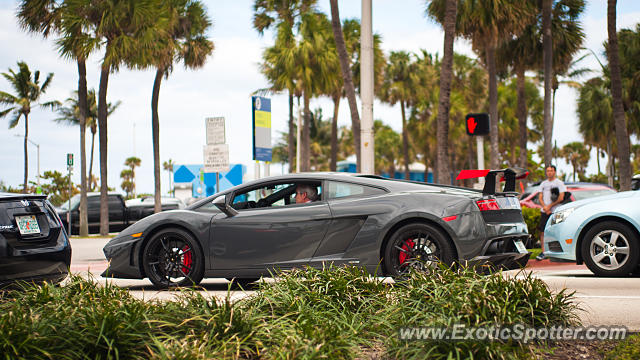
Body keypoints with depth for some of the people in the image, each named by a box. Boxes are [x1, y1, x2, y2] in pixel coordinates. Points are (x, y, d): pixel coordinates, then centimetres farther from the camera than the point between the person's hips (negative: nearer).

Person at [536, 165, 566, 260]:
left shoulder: (559, 183, 2)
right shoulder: (543, 184, 18)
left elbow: (561, 198, -6)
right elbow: (540, 197, 14)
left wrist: (550, 206, -10)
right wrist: (544, 207, -5)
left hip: (555, 211, -4)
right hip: (544, 211, 4)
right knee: (542, 231, -2)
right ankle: (543, 253, 1)